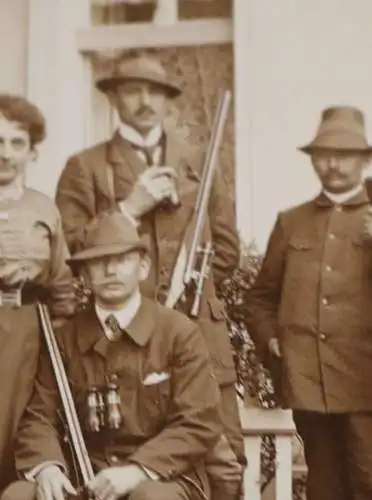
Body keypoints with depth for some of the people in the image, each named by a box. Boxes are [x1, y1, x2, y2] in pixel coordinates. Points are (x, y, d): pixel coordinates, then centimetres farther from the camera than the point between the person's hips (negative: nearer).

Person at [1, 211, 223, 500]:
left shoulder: (180, 332, -3)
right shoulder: (65, 338, 6)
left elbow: (200, 423, -9)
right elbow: (40, 416, 5)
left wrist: (138, 469, -23)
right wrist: (46, 465, -18)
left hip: (160, 475, -2)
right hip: (83, 477, 3)